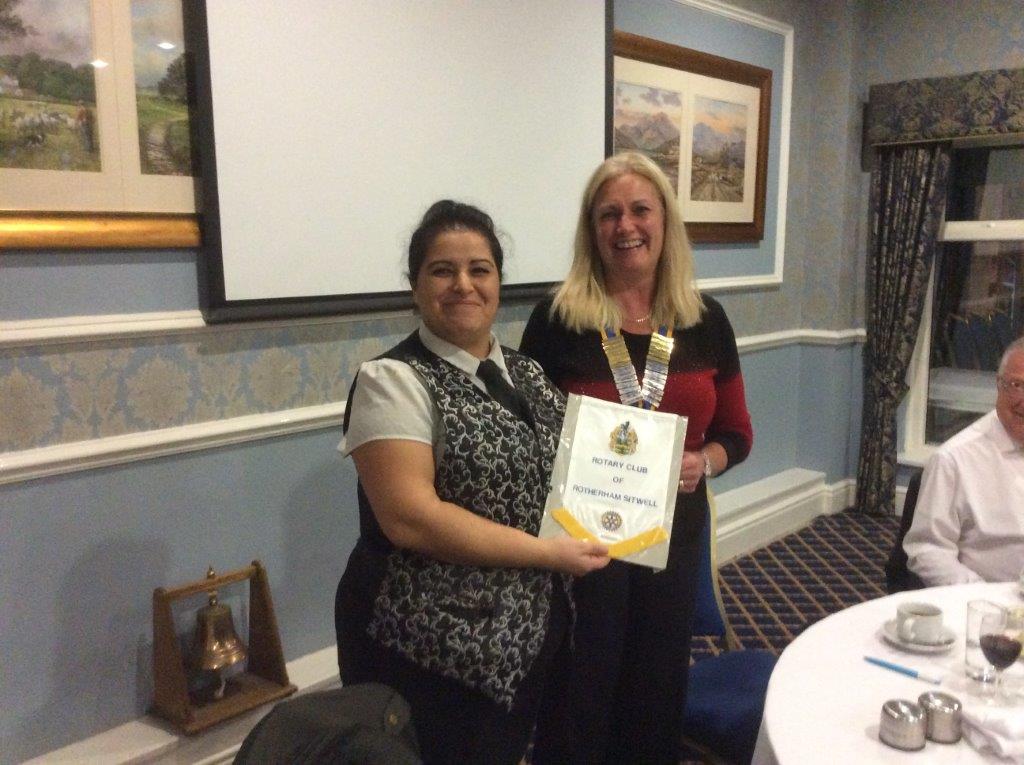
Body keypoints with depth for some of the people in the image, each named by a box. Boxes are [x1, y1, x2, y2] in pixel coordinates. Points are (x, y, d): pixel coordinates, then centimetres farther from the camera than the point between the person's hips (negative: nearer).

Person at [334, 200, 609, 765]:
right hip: (430, 650, -6)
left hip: (529, 636, 7)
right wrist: (548, 552, -20)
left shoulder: (526, 372, 7)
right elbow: (410, 518, -23)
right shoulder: (394, 379, -14)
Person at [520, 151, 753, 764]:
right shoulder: (557, 319, -10)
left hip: (674, 536, 4)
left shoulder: (706, 320, 0)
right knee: (578, 698, 10)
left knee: (658, 694, 19)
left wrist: (704, 462, -11)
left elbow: (736, 433, 9)